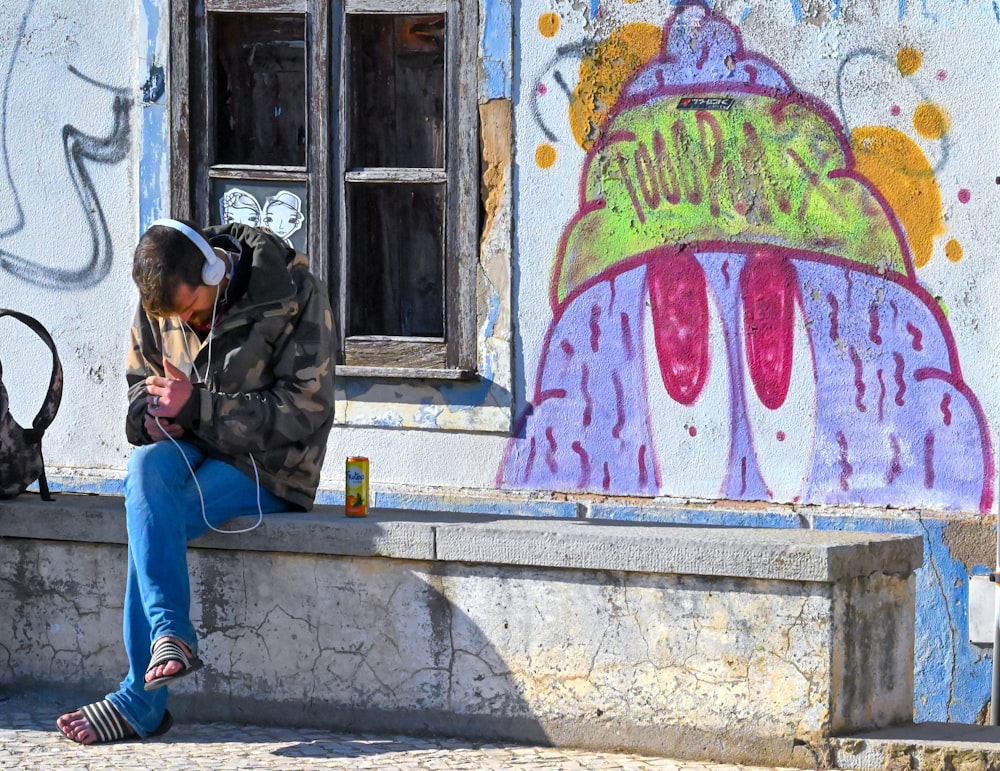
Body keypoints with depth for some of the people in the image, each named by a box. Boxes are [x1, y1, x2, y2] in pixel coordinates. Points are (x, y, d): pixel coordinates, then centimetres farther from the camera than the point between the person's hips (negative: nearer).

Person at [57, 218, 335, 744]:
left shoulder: (294, 295, -14)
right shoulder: (160, 303, 3)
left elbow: (306, 410, -16)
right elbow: (140, 380, 19)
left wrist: (198, 407, -22)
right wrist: (151, 414, -7)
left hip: (269, 465, -5)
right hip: (195, 449, 5)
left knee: (151, 519, -29)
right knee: (146, 467, -32)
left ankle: (139, 703, -25)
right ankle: (170, 636, -40)